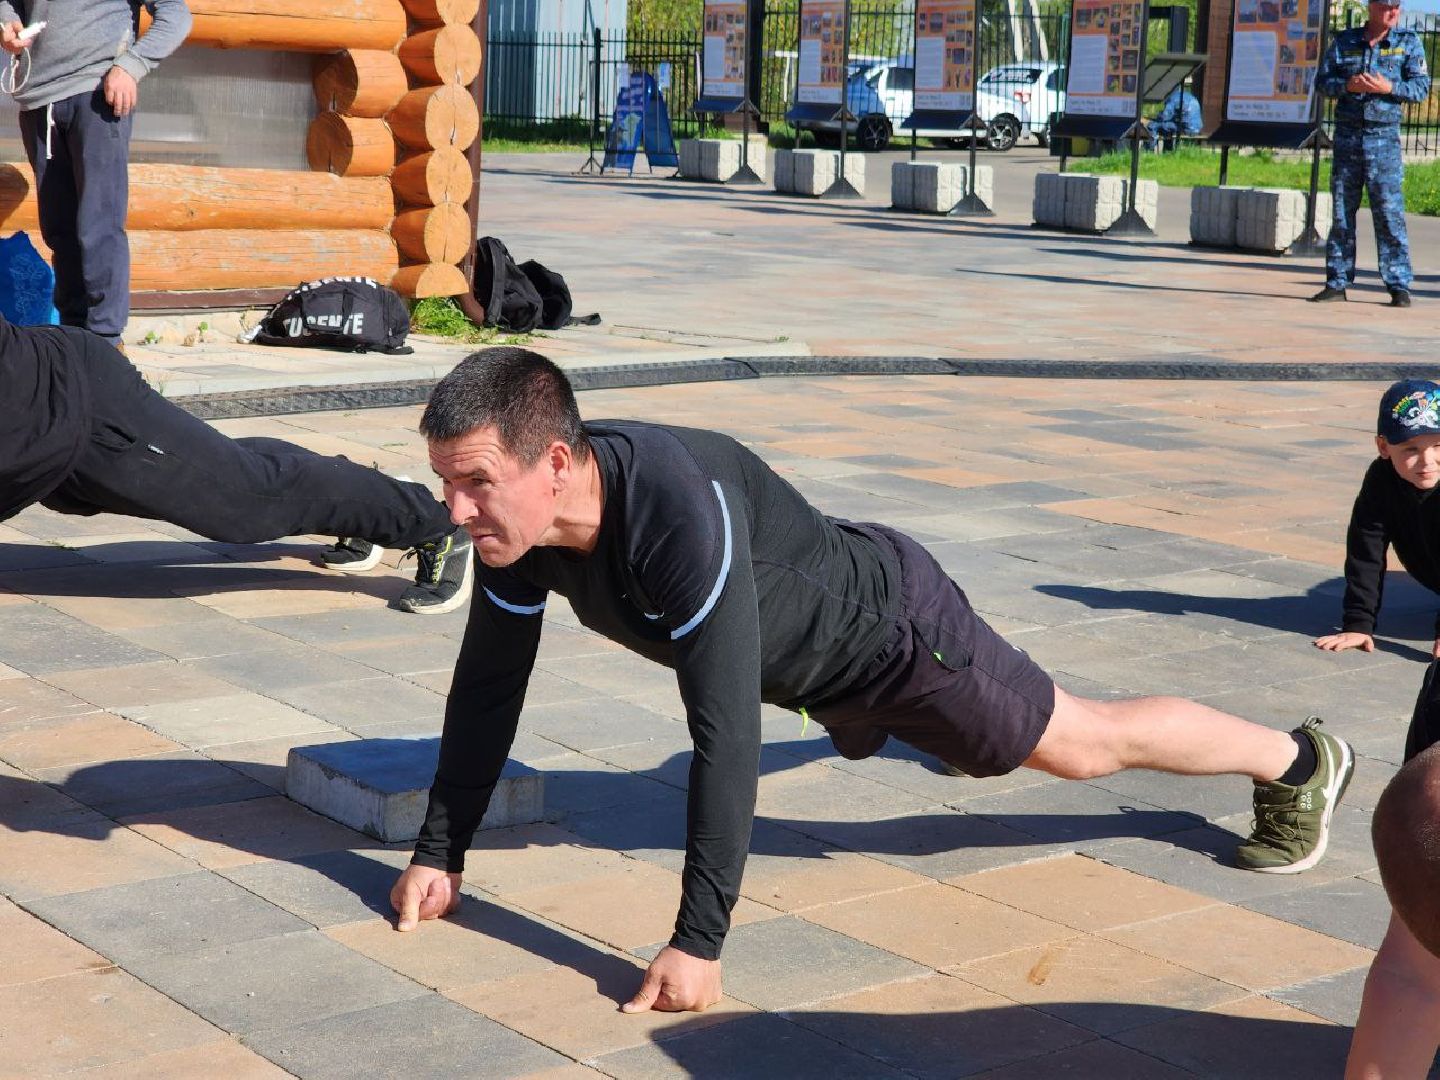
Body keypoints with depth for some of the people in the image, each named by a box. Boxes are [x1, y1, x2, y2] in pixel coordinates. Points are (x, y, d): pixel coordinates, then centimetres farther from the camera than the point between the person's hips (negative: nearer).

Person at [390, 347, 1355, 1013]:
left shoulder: (679, 514, -46)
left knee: (1082, 744, 13)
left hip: (892, 622, -6)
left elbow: (727, 731, -46)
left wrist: (700, 943, -45)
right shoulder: (517, 513, -24)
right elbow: (489, 685, -11)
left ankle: (1299, 761, 37)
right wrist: (440, 853, -10)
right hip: (812, 663, 7)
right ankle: (949, 733, 74)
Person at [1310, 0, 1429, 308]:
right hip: (1347, 135, 2)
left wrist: (1389, 87, -16)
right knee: (1342, 213, 6)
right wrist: (1347, 85, -12)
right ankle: (1337, 282, 13)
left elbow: (1421, 87, 0)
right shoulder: (1344, 41, 7)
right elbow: (1322, 80, 7)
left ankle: (1399, 285, -3)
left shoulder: (1409, 42, 4)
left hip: (1384, 136, -2)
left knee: (1389, 212, -7)